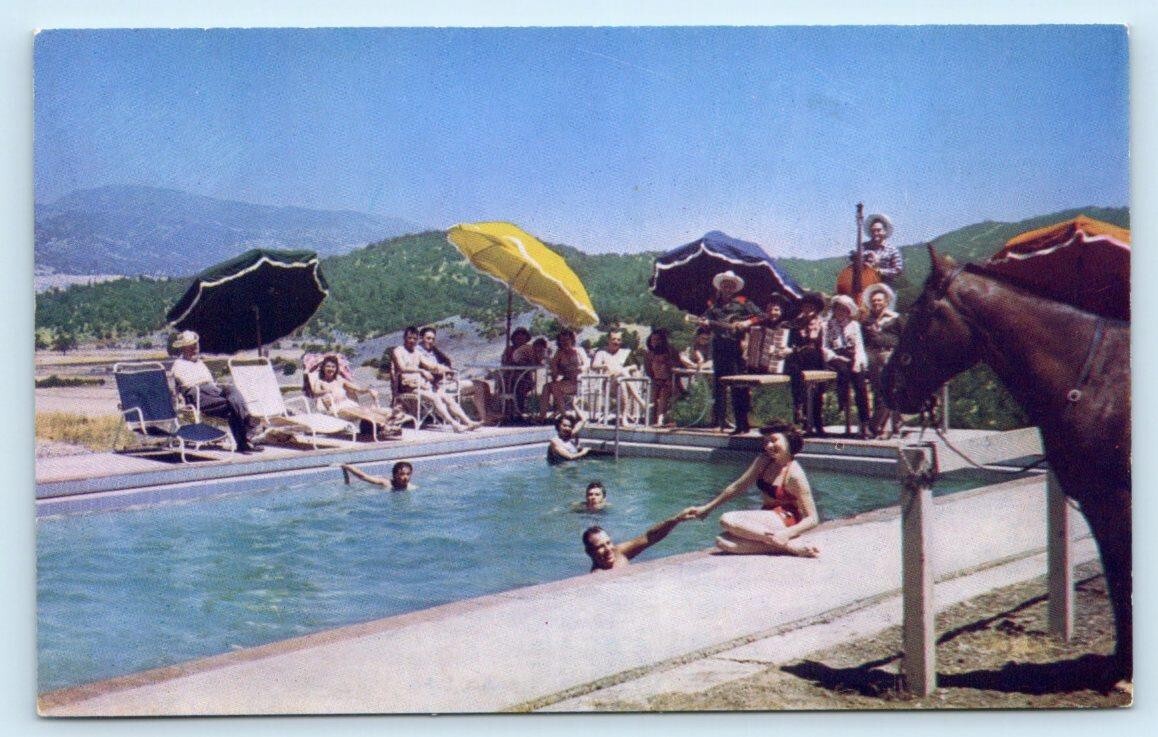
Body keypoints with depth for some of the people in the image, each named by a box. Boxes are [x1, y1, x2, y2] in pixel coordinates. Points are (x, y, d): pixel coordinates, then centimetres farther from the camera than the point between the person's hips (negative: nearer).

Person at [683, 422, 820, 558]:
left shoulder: (794, 475, -13)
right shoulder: (764, 462, 7)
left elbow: (812, 519, -13)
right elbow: (738, 486, 14)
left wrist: (787, 534, -29)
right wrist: (706, 508, 14)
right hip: (765, 522, 7)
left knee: (727, 520, -28)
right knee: (723, 542, -18)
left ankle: (791, 545, -24)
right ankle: (780, 544, -19)